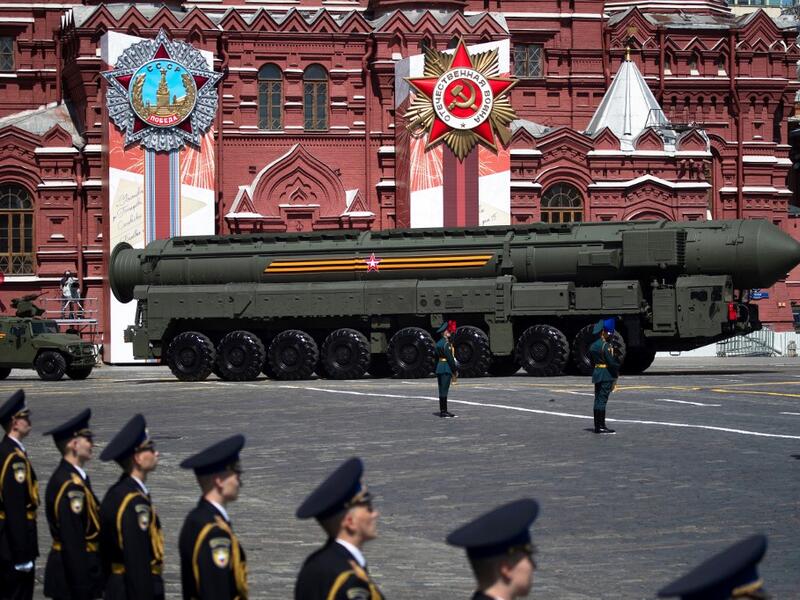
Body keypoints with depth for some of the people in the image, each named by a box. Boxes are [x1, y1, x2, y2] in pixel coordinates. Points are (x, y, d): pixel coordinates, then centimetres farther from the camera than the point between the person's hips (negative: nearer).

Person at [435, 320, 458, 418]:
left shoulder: (438, 343, 15)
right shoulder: (446, 343, -14)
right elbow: (450, 358, -17)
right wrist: (455, 371, -11)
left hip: (439, 368, 10)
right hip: (446, 368, -10)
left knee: (442, 391, 11)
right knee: (444, 390, -8)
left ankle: (443, 411, 16)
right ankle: (443, 411, -7)